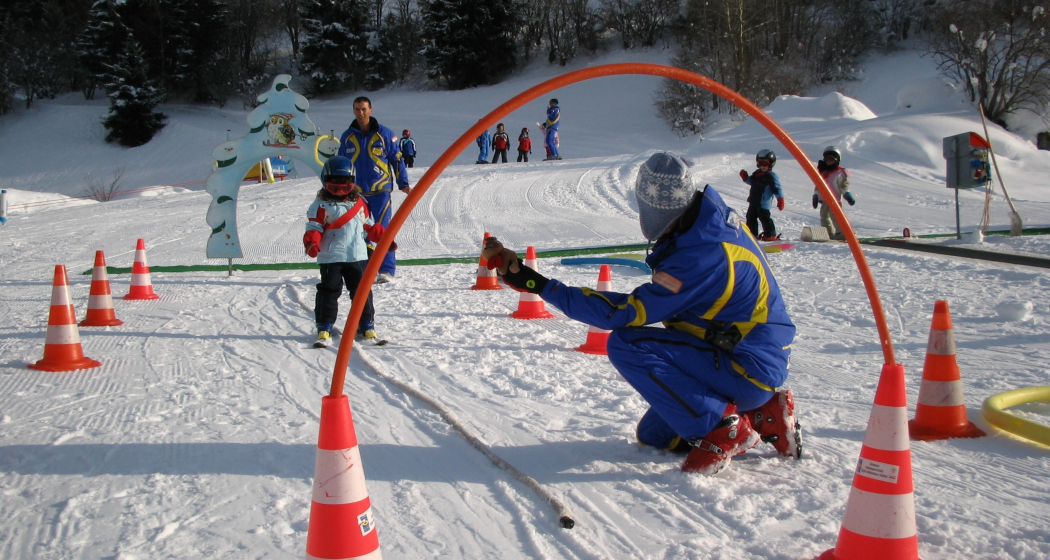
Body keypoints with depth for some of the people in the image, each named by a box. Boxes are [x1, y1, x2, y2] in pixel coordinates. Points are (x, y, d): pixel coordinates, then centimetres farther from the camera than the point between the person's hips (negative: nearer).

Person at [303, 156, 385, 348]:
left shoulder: (359, 203, 13)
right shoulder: (321, 206, -1)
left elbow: (369, 227, 21)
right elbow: (313, 228, -6)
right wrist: (312, 243, -24)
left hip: (358, 256, 3)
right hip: (330, 258, -3)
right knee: (329, 292, -3)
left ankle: (367, 326, 12)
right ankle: (324, 329, 3)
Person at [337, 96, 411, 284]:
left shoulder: (384, 134, 0)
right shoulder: (347, 137, 10)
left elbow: (397, 159, 3)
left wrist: (403, 184, -5)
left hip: (380, 191, -3)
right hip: (356, 193, 3)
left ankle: (387, 270, -1)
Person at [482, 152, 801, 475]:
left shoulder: (701, 256, -29)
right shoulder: (718, 220, -2)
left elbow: (625, 314, -26)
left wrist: (538, 285, -25)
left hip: (748, 371, -10)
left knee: (626, 345, -21)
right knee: (653, 435, 19)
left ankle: (721, 428, -12)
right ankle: (762, 415, 13)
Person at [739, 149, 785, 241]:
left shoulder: (772, 176, -12)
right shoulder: (756, 173, 11)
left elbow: (777, 189, -13)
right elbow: (751, 182, 27)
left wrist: (780, 200, -19)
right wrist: (745, 177, 9)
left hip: (764, 203, -8)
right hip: (754, 201, 8)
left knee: (764, 218, -7)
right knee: (751, 217, 12)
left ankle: (771, 235, 1)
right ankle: (753, 234, 22)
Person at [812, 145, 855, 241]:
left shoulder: (840, 173, -4)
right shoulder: (822, 172, 16)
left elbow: (844, 185, -8)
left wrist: (847, 195, -20)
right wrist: (815, 196, 18)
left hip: (835, 199, -8)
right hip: (824, 200, 8)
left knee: (835, 216, -17)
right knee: (824, 216, 11)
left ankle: (842, 233, -14)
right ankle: (829, 233, 20)